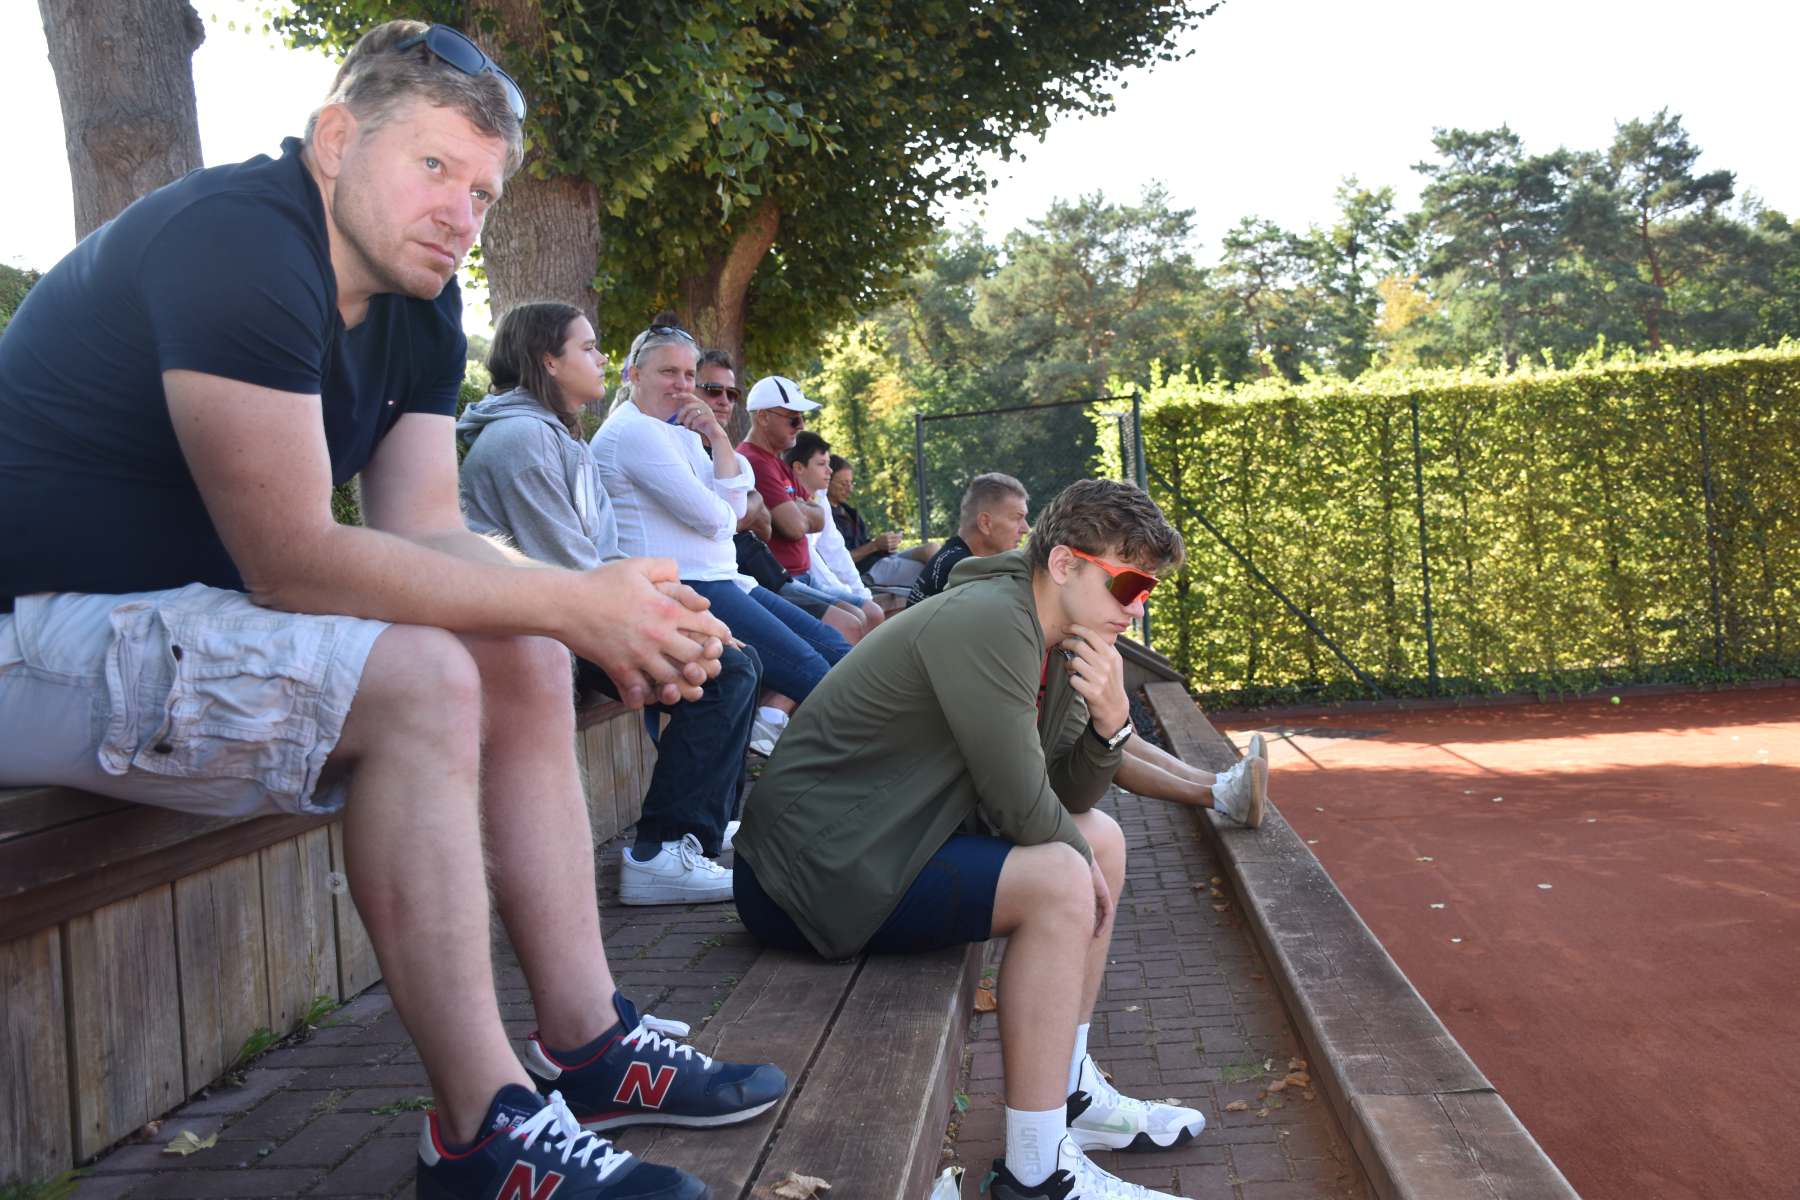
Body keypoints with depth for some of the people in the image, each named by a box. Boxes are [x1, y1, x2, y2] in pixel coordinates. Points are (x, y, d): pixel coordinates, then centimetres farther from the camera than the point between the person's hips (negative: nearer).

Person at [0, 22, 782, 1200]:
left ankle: (588, 1044, 4)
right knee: (420, 679, -27)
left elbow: (426, 534, 0)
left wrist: (603, 608, -17)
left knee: (525, 662, 1)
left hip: (181, 612, 9)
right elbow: (295, 562, -27)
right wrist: (570, 600, -24)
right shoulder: (239, 244, -22)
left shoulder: (423, 305, 5)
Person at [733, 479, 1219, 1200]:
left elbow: (1066, 802, 8)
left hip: (884, 840, 11)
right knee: (1059, 881, -24)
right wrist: (1082, 859, -2)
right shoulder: (987, 623, -23)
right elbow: (1024, 808, -22)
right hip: (807, 869, -11)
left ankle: (1069, 1095, 19)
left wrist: (1109, 723, -10)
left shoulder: (1057, 642, 8)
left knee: (1103, 838, 12)